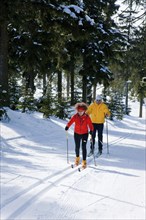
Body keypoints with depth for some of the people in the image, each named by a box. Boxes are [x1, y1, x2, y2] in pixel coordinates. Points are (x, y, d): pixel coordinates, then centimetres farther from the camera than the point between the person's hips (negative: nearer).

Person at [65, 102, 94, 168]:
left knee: (84, 147, -8)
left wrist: (91, 130, -32)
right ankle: (77, 158, 39)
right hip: (77, 133, 2)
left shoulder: (87, 117, -10)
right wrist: (67, 126, -31)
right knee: (77, 147, 14)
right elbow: (70, 121, -12)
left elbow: (90, 124, -15)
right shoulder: (75, 116, -7)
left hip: (85, 134, -2)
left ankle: (84, 161, 0)